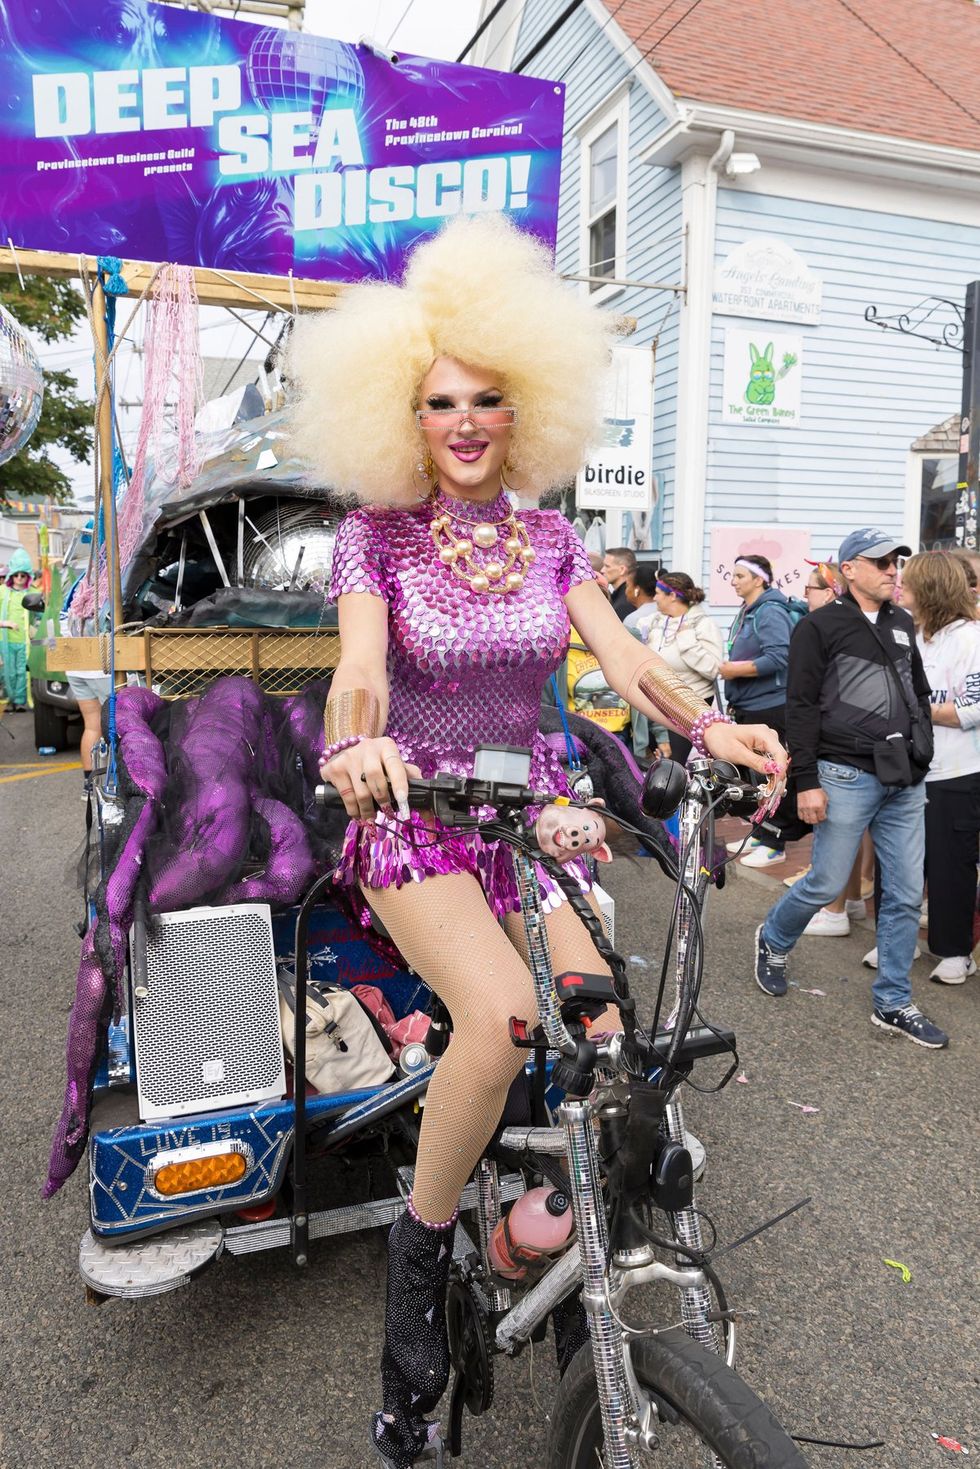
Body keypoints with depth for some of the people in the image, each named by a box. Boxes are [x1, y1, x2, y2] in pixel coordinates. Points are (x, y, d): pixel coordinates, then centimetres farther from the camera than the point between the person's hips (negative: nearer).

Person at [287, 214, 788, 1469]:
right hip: (415, 819, -3)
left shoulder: (550, 539, 6)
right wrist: (354, 744, -42)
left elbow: (622, 658, -3)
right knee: (498, 1011, -30)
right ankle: (418, 1250, -4)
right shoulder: (377, 536, -4)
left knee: (605, 1045, -9)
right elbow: (360, 669, -19)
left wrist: (709, 723, -22)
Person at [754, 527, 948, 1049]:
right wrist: (806, 781, -13)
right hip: (848, 776, -6)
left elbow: (920, 693, 23)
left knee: (906, 894, 7)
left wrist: (922, 758, 15)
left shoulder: (901, 624, 15)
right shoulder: (820, 627, -4)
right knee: (826, 884, 1)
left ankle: (893, 1004, 19)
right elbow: (801, 707, -9)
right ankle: (772, 941, 31)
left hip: (905, 781, 6)